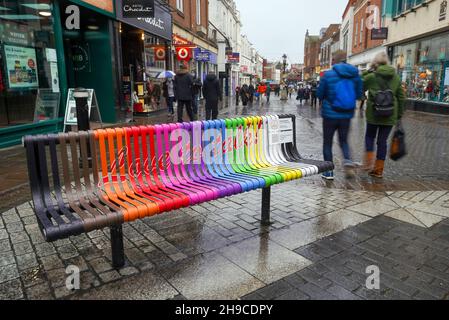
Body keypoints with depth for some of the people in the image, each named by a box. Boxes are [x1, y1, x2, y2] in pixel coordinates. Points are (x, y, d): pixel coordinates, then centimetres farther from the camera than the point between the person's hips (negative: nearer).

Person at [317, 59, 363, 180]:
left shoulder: (328, 75, -10)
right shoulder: (355, 74, 0)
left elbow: (319, 94, -4)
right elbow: (359, 94, 7)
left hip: (330, 114, -3)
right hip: (347, 115, 3)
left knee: (327, 142, 10)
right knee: (344, 140, 20)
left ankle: (329, 171, 11)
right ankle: (348, 160, -6)